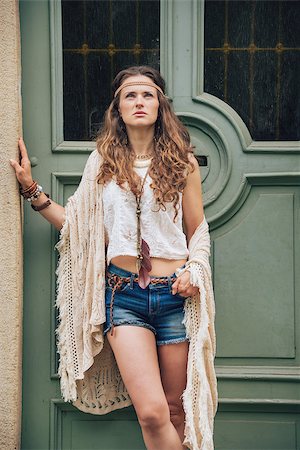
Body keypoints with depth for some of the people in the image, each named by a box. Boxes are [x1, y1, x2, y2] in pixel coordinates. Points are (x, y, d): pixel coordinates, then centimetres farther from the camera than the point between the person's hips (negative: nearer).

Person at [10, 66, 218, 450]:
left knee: (177, 411, 7)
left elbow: (198, 231, 11)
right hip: (124, 295, 0)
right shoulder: (102, 161, 9)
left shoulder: (182, 162, 6)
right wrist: (32, 190, 9)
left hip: (175, 293, 0)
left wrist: (194, 270, -7)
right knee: (151, 414, -13)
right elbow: (76, 223, 15)